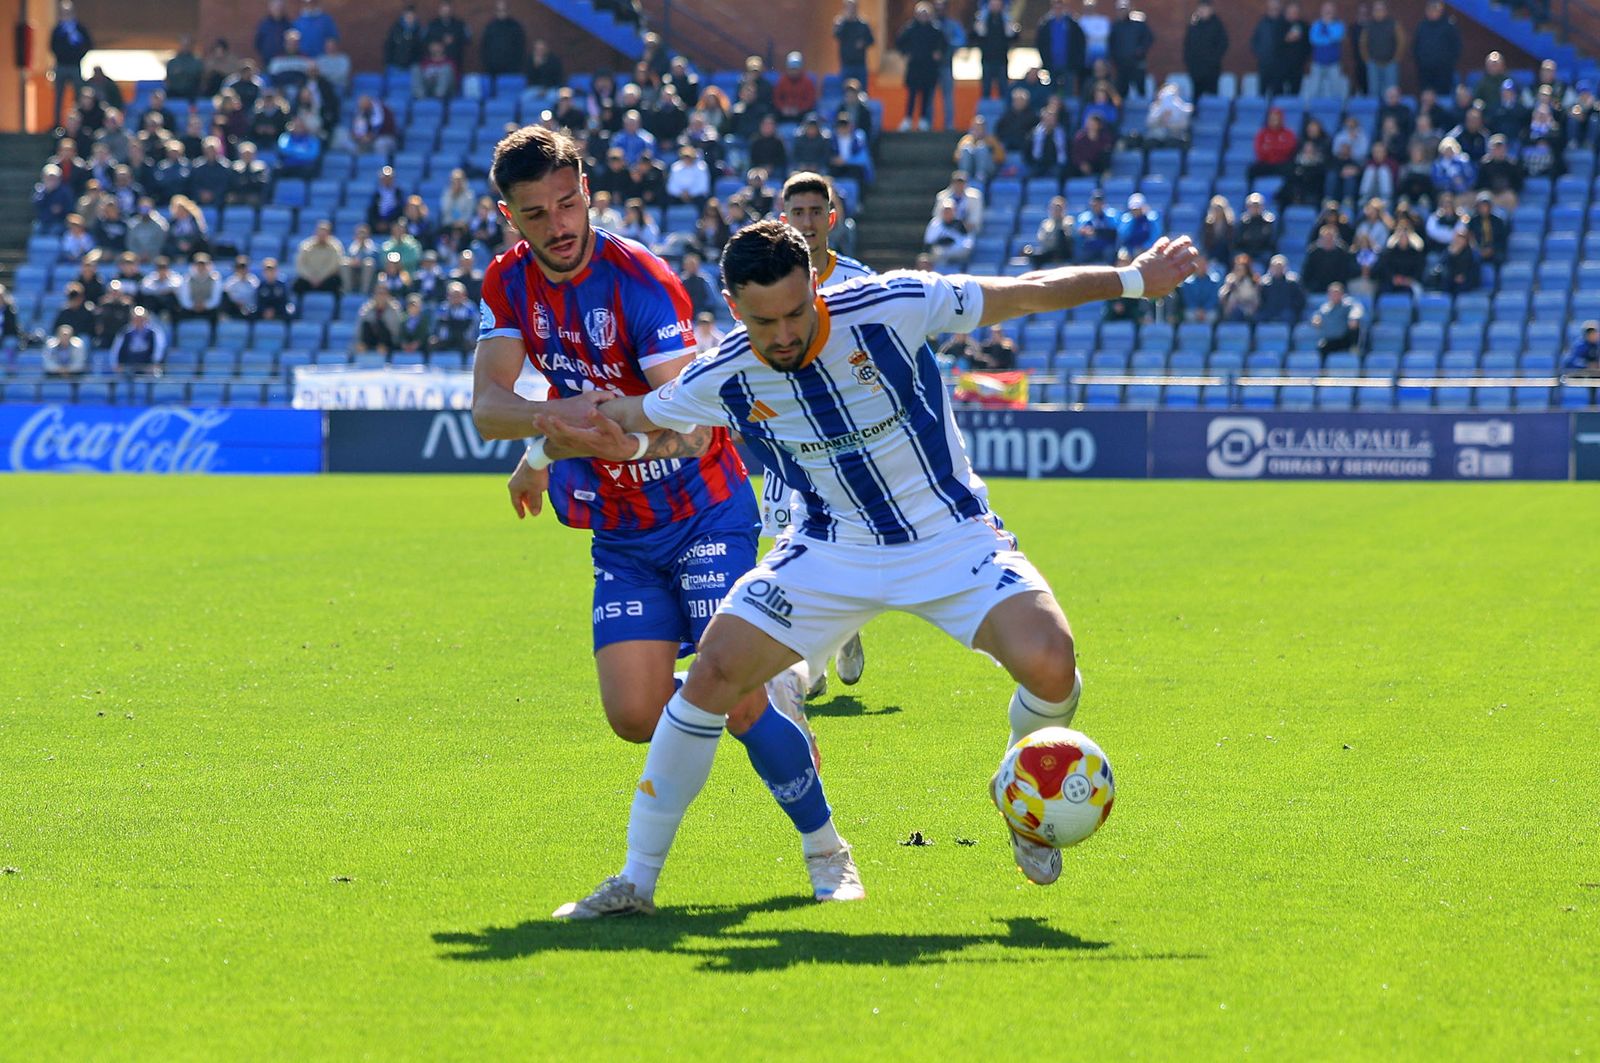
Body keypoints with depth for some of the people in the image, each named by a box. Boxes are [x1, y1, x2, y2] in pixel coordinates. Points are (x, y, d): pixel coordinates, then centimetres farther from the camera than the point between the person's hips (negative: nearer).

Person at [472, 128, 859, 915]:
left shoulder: (640, 282, -21)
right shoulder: (509, 286, -2)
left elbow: (691, 428, -30)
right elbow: (487, 406, -13)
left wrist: (552, 448, -44)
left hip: (705, 513, -5)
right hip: (619, 533, 5)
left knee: (730, 698, -16)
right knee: (637, 718, -8)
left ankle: (827, 855, 6)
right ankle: (775, 691, 22)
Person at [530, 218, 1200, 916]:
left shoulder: (891, 308, -20)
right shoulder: (725, 376, -11)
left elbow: (1026, 293, -10)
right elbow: (630, 414, 8)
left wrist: (1131, 279, -10)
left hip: (952, 539, -2)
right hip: (834, 551, 2)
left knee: (1048, 664, -27)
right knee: (713, 672, -15)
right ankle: (636, 878, -2)